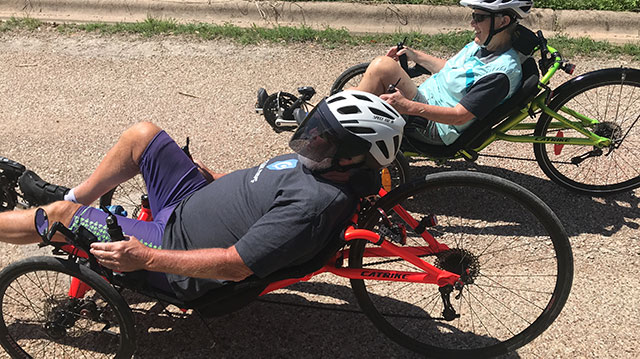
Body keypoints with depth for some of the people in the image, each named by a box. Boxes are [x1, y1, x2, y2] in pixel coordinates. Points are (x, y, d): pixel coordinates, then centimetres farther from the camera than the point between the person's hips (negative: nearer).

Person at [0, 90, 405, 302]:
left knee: (57, 214, -4)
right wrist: (217, 177, 22)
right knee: (142, 133, 11)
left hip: (172, 243, -8)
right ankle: (75, 197, 30)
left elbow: (236, 265, -32)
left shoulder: (316, 202, -32)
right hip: (193, 201, 9)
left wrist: (144, 257, -28)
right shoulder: (315, 163, -3)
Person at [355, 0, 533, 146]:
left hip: (435, 130, -9)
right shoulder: (480, 45, 8)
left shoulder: (502, 71, -21)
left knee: (383, 66, -22)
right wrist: (414, 55, 17)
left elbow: (460, 116, -25)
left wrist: (408, 107, -32)